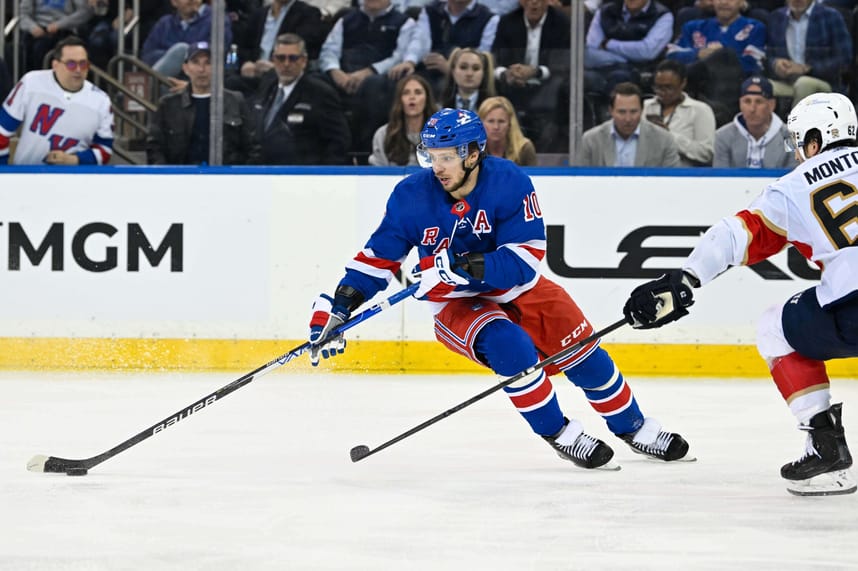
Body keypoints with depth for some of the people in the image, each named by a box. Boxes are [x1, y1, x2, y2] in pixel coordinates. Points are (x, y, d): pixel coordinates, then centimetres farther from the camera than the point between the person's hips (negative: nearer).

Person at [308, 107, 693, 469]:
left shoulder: (508, 182, -22)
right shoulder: (412, 196, -17)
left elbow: (526, 258, -27)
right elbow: (378, 257, -8)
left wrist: (467, 267, -40)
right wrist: (338, 306, -18)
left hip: (517, 289, 1)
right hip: (458, 305, -1)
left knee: (584, 353, 0)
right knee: (508, 346, -30)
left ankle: (636, 430, 24)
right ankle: (559, 435, -13)